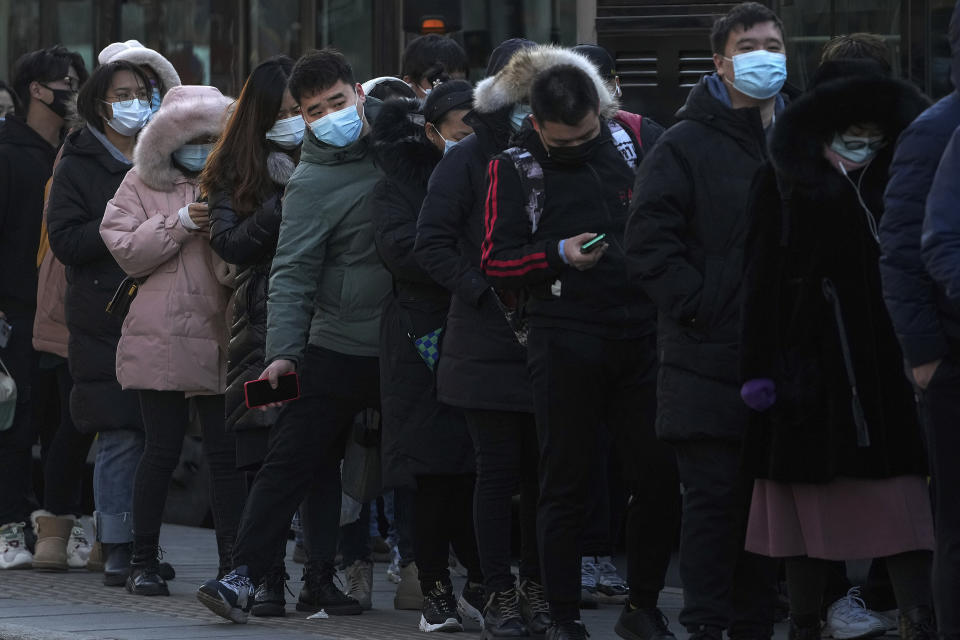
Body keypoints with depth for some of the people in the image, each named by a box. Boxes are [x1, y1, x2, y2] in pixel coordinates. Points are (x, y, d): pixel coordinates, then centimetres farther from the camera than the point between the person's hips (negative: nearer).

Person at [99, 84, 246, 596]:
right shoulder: (142, 184, 7)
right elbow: (127, 252, -2)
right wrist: (179, 224, -12)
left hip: (220, 338, 2)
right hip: (161, 338, -2)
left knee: (226, 452, 0)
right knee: (161, 451, 2)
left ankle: (231, 564, 5)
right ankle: (143, 562, 13)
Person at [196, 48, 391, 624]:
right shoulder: (313, 183, -10)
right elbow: (293, 273, -15)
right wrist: (283, 351, -25)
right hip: (338, 346, -5)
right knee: (293, 460, -8)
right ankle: (244, 576, -9)